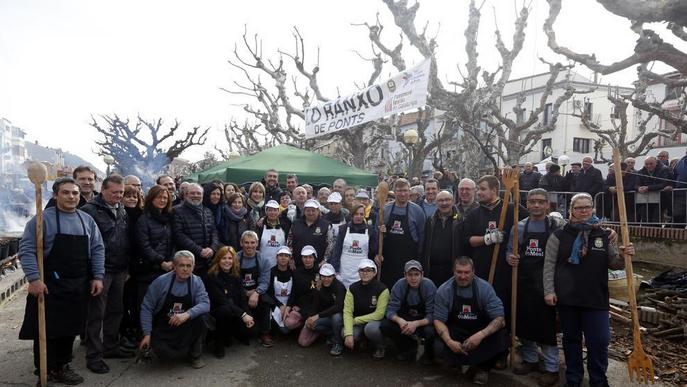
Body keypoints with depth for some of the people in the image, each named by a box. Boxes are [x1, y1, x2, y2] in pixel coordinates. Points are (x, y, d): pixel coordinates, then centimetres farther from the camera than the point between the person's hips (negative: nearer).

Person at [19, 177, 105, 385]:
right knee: (47, 329, 4)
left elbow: (97, 249, 8)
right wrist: (34, 278, -19)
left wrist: (98, 277, 1)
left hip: (79, 287, 5)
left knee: (71, 328, 13)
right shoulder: (43, 219, -7)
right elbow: (27, 249, -11)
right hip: (50, 286, -4)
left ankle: (62, 366, 30)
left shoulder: (87, 220, 7)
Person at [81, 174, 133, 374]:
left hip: (119, 270, 7)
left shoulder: (122, 210, 13)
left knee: (115, 310, 15)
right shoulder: (90, 210, -10)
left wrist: (127, 266, 15)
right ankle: (93, 356, 11)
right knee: (96, 314, 2)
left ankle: (111, 347, 29)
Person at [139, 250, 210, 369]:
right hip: (162, 329, -1)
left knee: (201, 316, -27)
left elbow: (205, 304, -22)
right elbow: (146, 308, -6)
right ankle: (185, 350, 12)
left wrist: (187, 314, -39)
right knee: (162, 352, -28)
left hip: (186, 326, 1)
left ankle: (196, 355, -2)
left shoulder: (197, 282, -8)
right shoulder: (161, 281, -11)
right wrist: (147, 334, -11)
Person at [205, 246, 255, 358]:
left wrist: (248, 315, -19)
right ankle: (218, 344, -12)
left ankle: (228, 335, 18)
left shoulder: (236, 275, 5)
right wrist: (242, 314, -28)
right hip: (215, 312, -5)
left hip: (234, 311, 5)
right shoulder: (212, 276, -13)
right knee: (226, 310, -36)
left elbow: (242, 298, -2)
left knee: (248, 329, -17)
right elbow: (221, 300, -22)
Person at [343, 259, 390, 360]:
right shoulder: (352, 288, -4)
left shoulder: (382, 289, -14)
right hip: (358, 323, 3)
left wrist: (355, 320, -17)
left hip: (376, 321, -3)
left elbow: (379, 314, -18)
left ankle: (380, 348, -2)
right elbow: (347, 312, -12)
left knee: (371, 328, -37)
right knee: (344, 334, -26)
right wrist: (349, 334, -26)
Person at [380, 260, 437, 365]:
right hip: (405, 320, 3)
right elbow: (391, 310, -14)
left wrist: (416, 323, -39)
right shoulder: (399, 285, -15)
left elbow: (432, 314, -22)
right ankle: (410, 347, 7)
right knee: (385, 325, -21)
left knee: (430, 331, -35)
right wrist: (399, 320, -37)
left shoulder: (429, 286, -21)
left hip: (424, 322, -3)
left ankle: (429, 354, 3)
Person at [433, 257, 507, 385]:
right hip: (455, 331, 0)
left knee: (501, 339, -28)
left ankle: (483, 367, 1)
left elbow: (500, 319, -18)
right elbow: (439, 320, -10)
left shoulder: (485, 288, -15)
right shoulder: (444, 290, -13)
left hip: (481, 330, 0)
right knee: (439, 347, -27)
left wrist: (481, 335, -35)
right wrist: (449, 341, -29)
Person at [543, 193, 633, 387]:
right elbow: (549, 264, -1)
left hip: (596, 298, 1)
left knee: (599, 341, 3)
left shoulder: (604, 235, 5)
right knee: (571, 339, 12)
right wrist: (549, 290, -7)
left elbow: (613, 263, 10)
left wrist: (625, 256, -11)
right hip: (567, 297, -1)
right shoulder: (559, 235, -1)